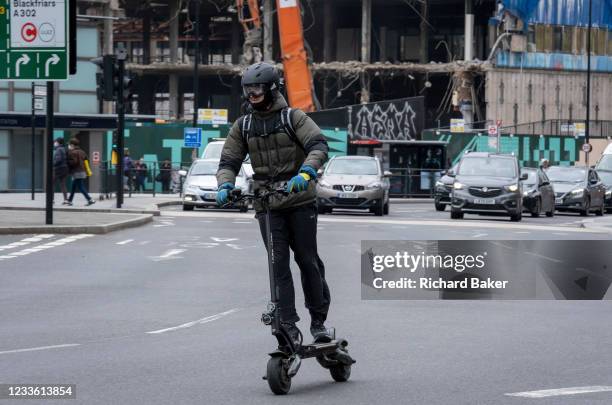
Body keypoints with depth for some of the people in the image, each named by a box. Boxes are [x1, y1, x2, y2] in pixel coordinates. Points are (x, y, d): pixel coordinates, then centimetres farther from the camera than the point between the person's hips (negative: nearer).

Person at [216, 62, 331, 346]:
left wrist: (306, 173, -36)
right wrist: (225, 186, -14)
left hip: (300, 200, -3)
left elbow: (318, 146, -17)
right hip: (267, 204, 3)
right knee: (278, 265, -4)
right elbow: (229, 161, 8)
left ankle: (319, 320, 15)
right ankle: (289, 327, -4)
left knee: (308, 261, 2)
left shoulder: (293, 118, -4)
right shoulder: (242, 126, 9)